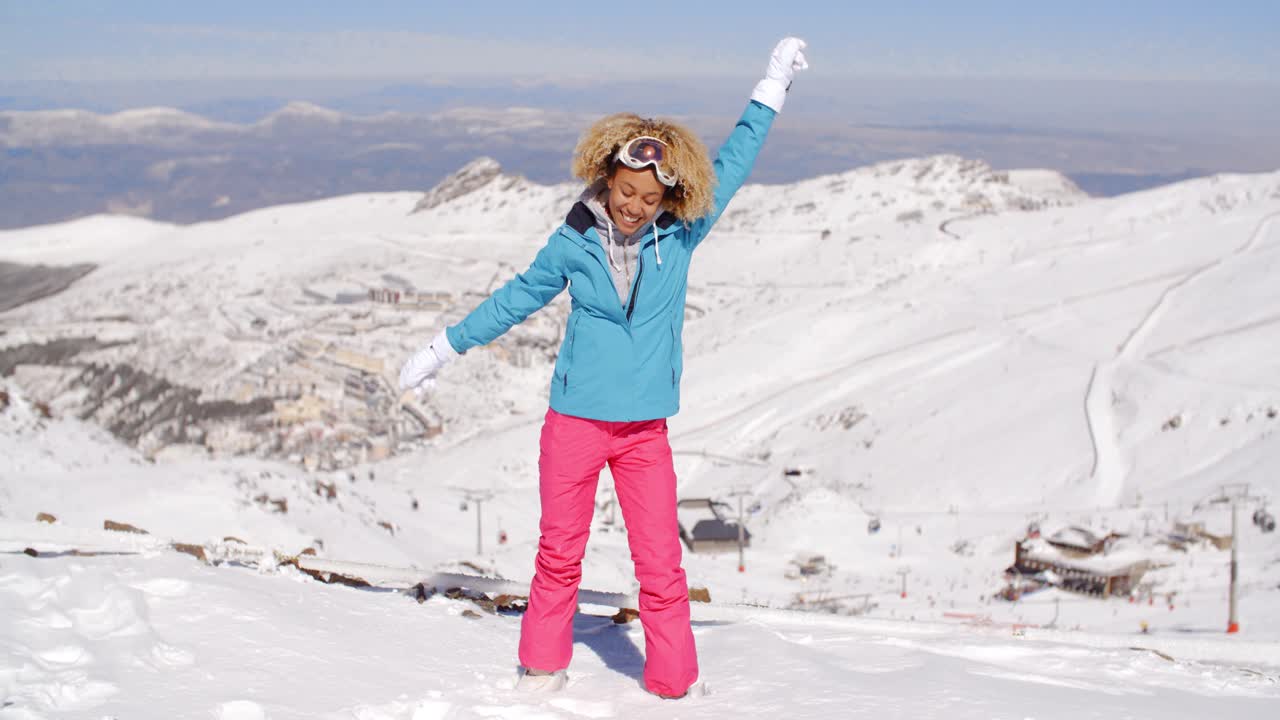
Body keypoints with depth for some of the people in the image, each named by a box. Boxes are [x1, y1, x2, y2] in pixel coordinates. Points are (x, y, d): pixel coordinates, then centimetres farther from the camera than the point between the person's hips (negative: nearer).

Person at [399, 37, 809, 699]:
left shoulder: (680, 234, -2)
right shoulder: (575, 241, -2)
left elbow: (731, 165, 6)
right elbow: (516, 298, 9)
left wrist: (772, 88, 8)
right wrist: (443, 349, 14)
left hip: (645, 431, 1)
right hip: (574, 421, 0)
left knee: (661, 565, 0)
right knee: (559, 556, 7)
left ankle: (676, 686, 12)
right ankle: (542, 672, 21)